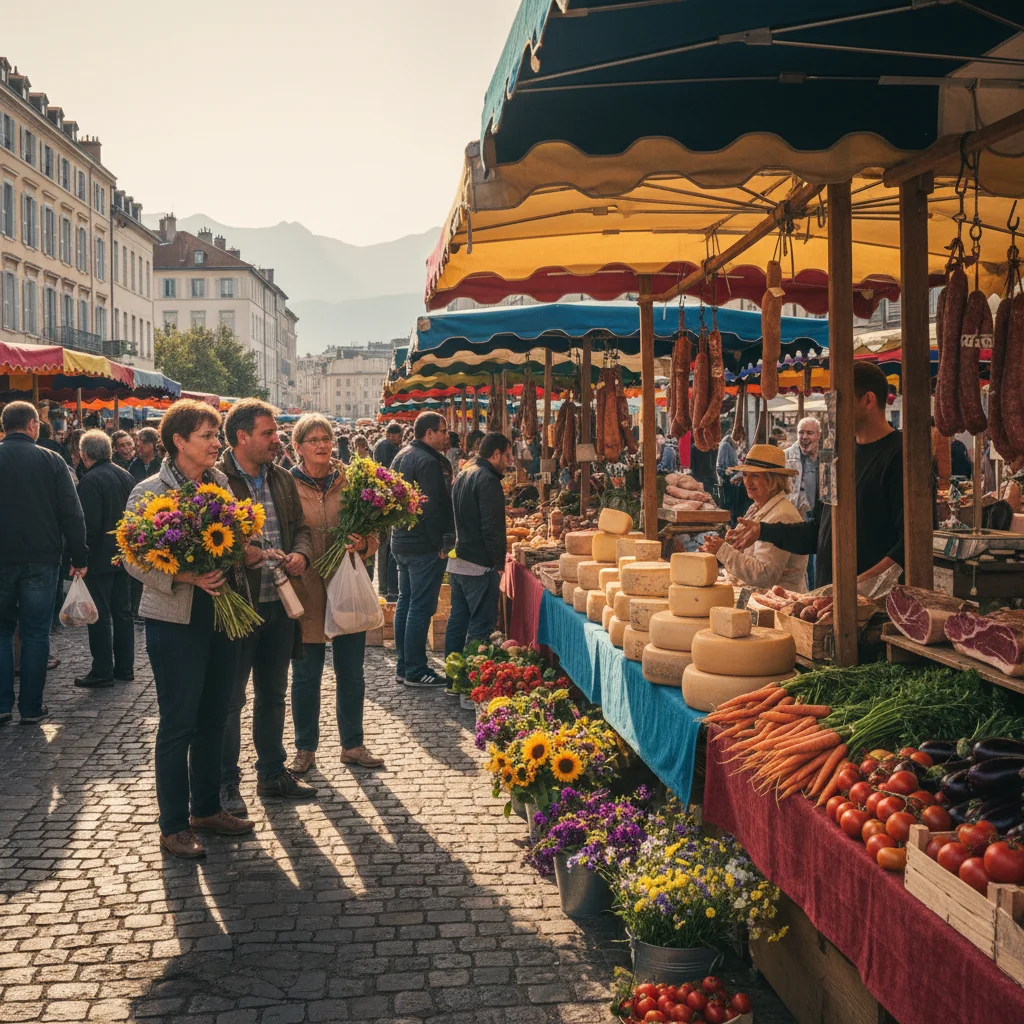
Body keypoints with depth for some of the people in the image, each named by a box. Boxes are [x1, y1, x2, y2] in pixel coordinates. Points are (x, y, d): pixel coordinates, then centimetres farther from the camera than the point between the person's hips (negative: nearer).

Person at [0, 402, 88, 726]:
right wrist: (79, 557, -1)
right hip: (41, 560, -1)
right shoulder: (51, 461, -6)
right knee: (35, 633, 6)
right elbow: (72, 514, -7)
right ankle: (31, 707, 9)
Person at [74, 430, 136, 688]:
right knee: (122, 612, 14)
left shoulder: (90, 480, -17)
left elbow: (89, 524, -21)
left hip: (99, 558, -8)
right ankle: (125, 668, 20)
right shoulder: (125, 476, 6)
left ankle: (102, 671, 3)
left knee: (100, 616, -1)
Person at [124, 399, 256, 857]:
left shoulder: (221, 485, 6)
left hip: (221, 613, 6)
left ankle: (206, 808, 29)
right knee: (178, 724, 1)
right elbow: (136, 562, -12)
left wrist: (247, 554, -5)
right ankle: (174, 826, 12)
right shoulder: (149, 492, -10)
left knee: (213, 718, 15)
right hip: (175, 619, -6)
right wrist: (188, 576, -25)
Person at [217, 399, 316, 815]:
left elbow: (301, 527, 15)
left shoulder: (283, 480, 11)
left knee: (273, 694, 18)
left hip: (280, 604, 7)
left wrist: (301, 554, -6)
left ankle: (273, 773, 31)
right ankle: (226, 783, 17)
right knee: (230, 698, 4)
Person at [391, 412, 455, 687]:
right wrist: (442, 543, -15)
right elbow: (434, 508, -21)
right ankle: (416, 671, 0)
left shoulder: (401, 456, 12)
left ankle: (403, 666, 21)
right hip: (424, 546, -10)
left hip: (401, 542, 10)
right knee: (421, 608, -4)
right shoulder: (428, 462, -18)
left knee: (405, 603, 14)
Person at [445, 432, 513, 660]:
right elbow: (492, 528, -20)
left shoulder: (462, 476, 16)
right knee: (481, 625, -4)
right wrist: (499, 563, -13)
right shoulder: (488, 480, -15)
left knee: (458, 621, 14)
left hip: (457, 563, 10)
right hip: (479, 565, -10)